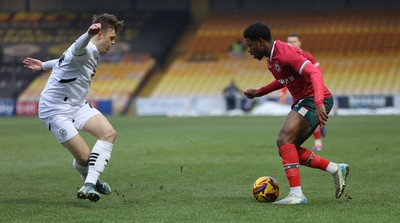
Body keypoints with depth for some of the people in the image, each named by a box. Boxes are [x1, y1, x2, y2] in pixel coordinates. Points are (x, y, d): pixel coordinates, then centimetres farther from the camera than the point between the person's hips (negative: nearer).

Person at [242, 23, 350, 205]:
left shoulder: (285, 53, -20)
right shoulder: (271, 57, 12)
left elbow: (315, 73, -30)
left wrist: (319, 103, -42)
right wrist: (259, 92, 26)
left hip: (314, 101, -10)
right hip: (302, 101, 10)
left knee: (284, 140, -22)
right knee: (287, 149, 5)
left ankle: (296, 195, -25)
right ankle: (336, 169, 9)